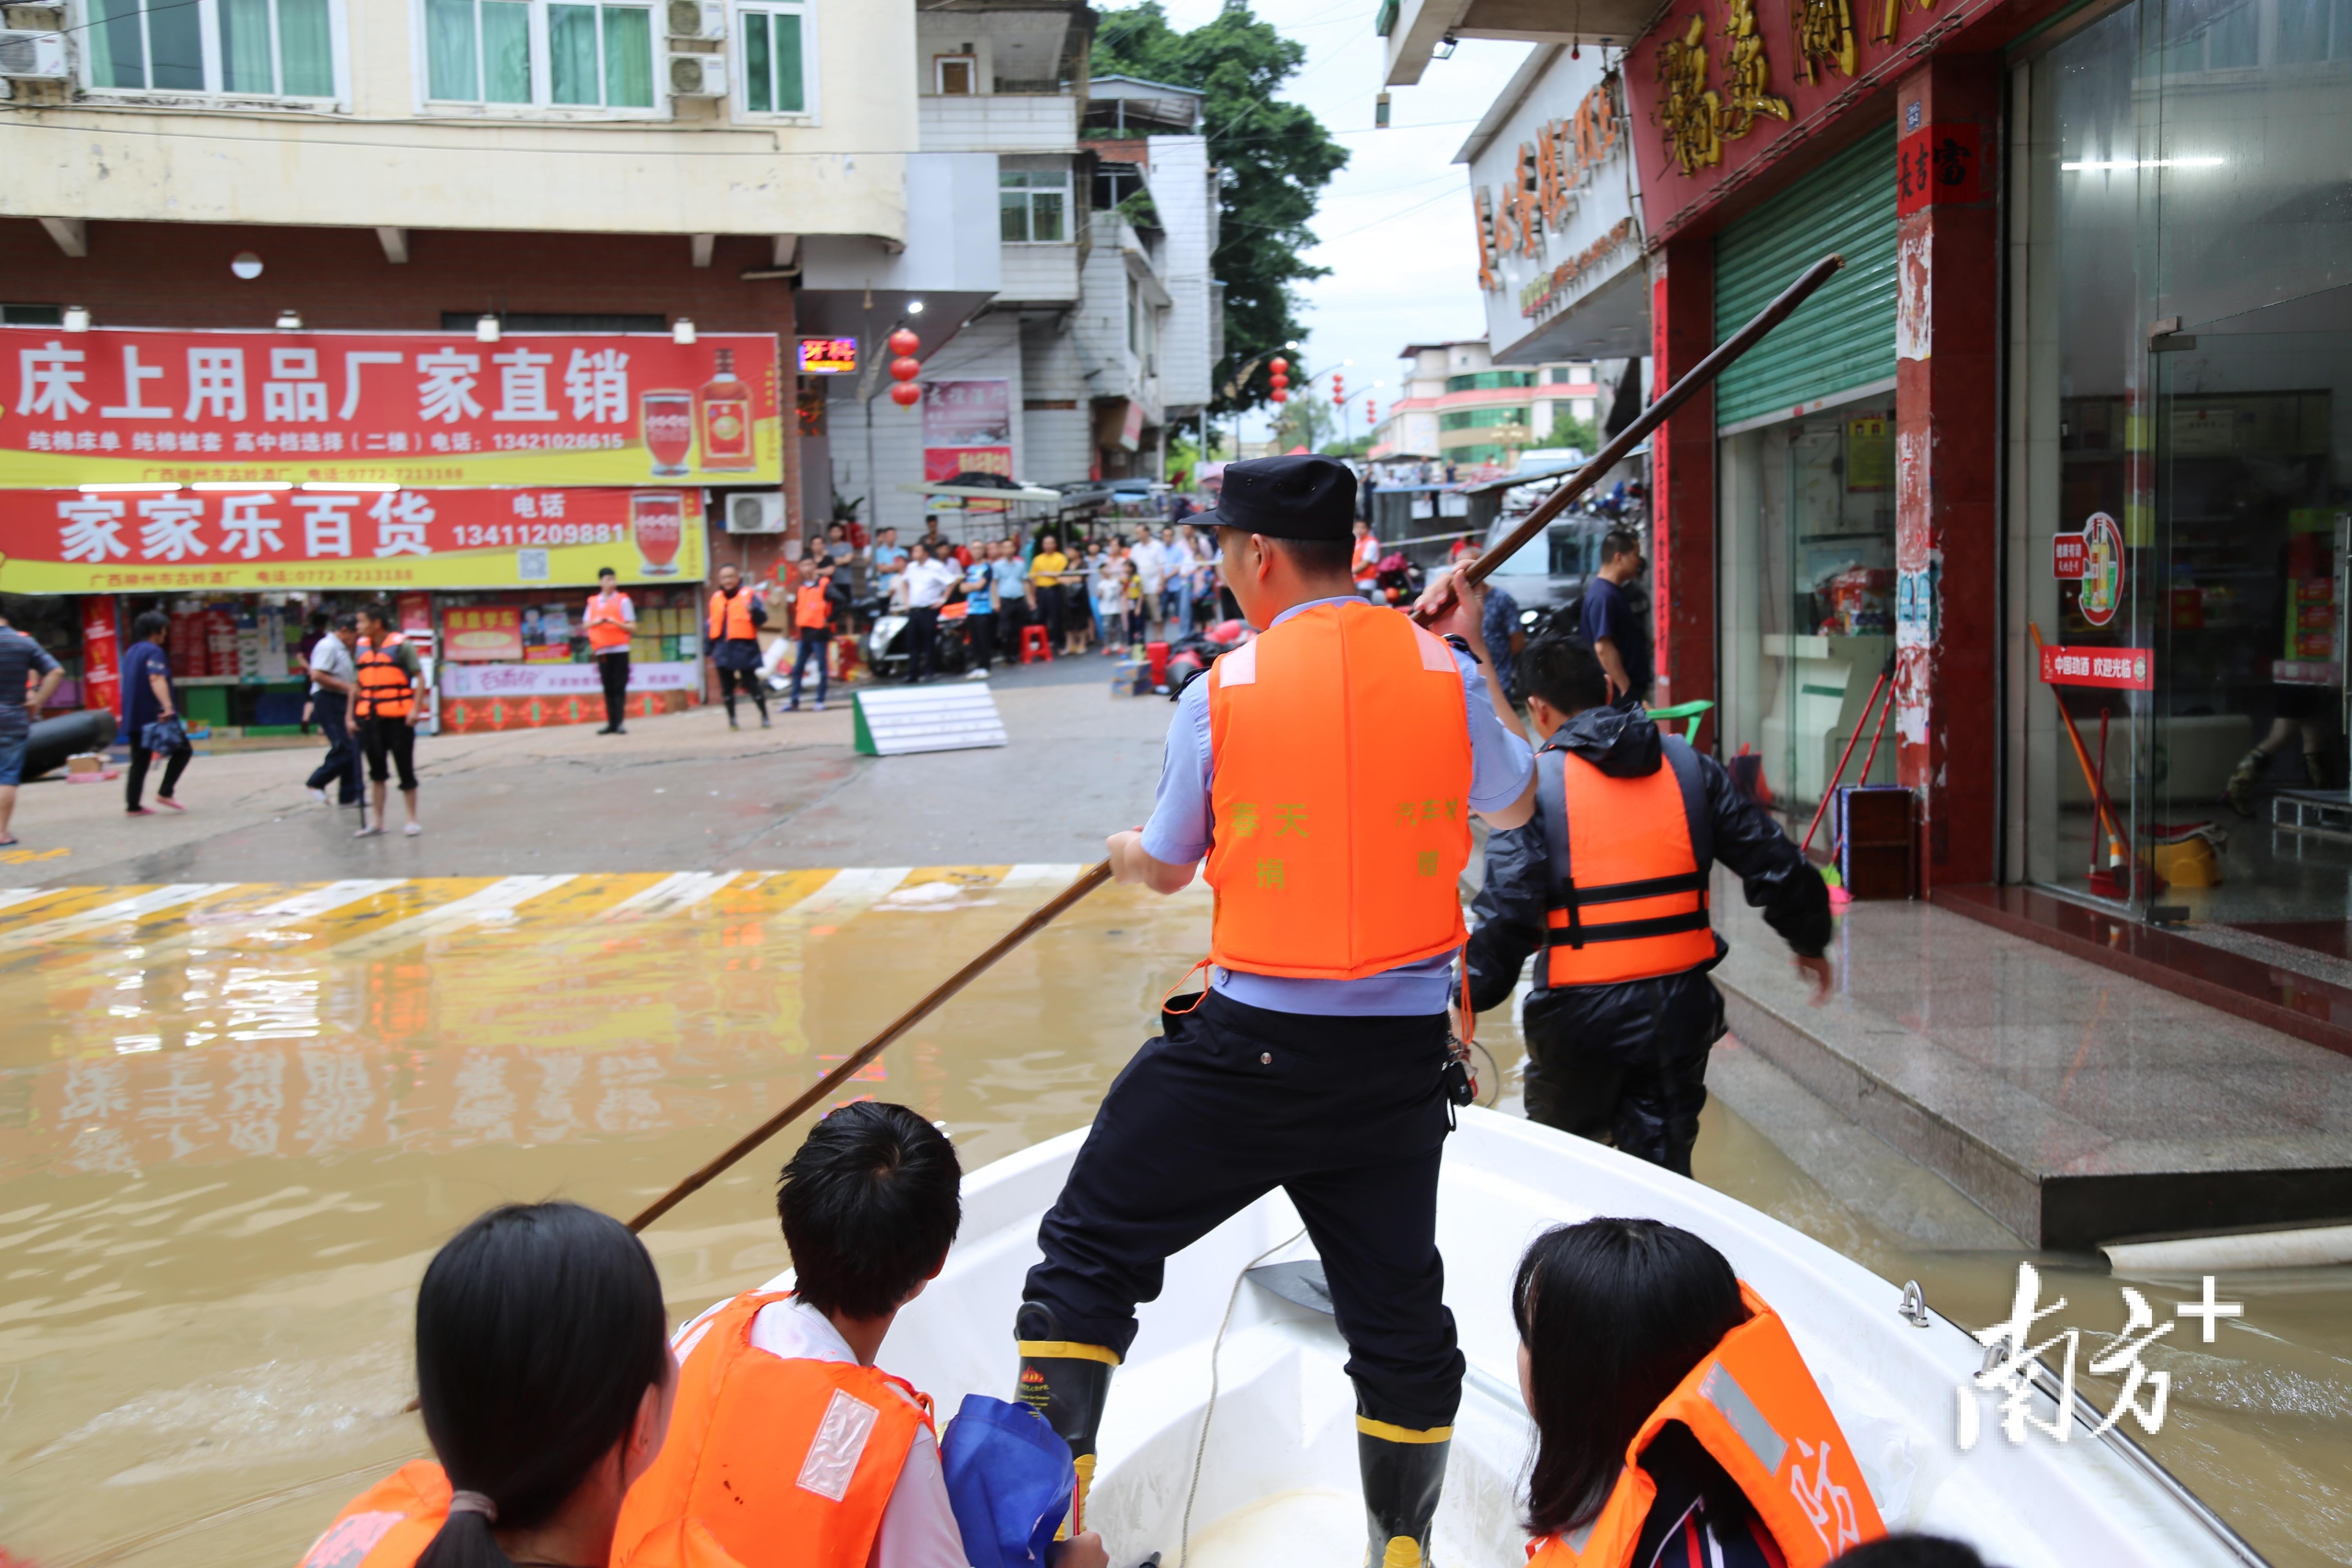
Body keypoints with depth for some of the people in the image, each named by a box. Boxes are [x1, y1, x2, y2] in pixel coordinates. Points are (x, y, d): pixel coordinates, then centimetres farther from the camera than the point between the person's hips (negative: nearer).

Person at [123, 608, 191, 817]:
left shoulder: (132, 652, 18)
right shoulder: (154, 652, -11)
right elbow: (157, 679, -27)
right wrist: (167, 706, -39)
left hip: (133, 716, 9)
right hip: (154, 714, -9)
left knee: (140, 761, 11)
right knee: (183, 750, 3)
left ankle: (133, 805, 9)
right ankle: (165, 792, -5)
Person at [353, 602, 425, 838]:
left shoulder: (401, 645, -6)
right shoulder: (362, 648, 9)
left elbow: (420, 677, -6)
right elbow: (357, 684, 14)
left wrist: (416, 708, -16)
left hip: (399, 718, -5)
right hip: (371, 718, 5)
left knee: (405, 768, 2)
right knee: (377, 771, 10)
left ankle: (412, 820, 12)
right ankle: (378, 822, 17)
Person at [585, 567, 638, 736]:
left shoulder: (623, 601, 2)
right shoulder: (593, 602, 11)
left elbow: (632, 628, -2)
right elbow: (586, 625, 11)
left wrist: (614, 622, -16)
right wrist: (598, 622, -9)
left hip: (620, 650, -3)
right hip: (601, 651, 3)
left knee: (619, 688, -6)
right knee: (608, 688, 3)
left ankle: (619, 722, -6)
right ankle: (611, 723, 4)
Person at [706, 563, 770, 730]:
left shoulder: (748, 596, -4)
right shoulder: (716, 599, 12)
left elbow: (762, 618, -11)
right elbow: (710, 625, 16)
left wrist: (754, 611, -33)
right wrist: (710, 650, 14)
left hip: (744, 649, -5)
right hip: (723, 650, 5)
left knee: (752, 684, -2)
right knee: (727, 686, 8)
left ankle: (765, 716, 8)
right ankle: (732, 718, 17)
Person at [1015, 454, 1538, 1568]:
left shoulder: (1223, 690, -8)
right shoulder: (1445, 672, -2)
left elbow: (1168, 868, 6)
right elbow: (1513, 806, 17)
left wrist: (1125, 852, 30)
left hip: (1254, 1043, -3)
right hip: (1404, 1052, 4)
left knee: (1091, 1249, 12)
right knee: (1397, 1304, 18)